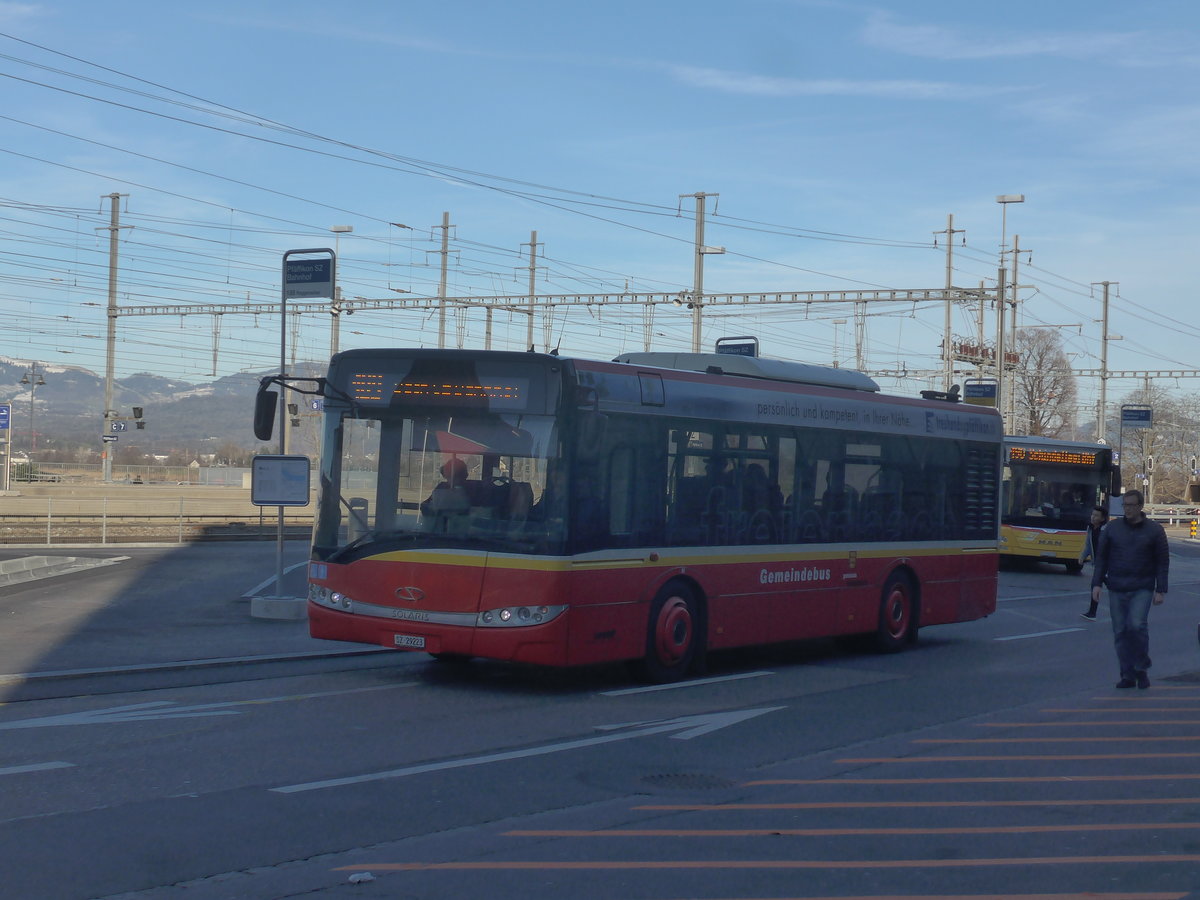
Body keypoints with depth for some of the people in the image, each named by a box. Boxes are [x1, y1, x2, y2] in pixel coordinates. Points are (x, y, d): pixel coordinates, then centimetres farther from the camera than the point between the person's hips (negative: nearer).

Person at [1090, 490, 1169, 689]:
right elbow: (1101, 557, 10)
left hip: (1142, 589, -3)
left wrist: (1161, 590, -2)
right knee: (1120, 632, 2)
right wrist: (1097, 583, 1)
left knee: (1137, 625, -19)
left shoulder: (1154, 530, 2)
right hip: (1116, 590, 3)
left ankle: (1141, 669, 0)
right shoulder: (1112, 528, 6)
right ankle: (1127, 675, 10)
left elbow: (1163, 562, 4)